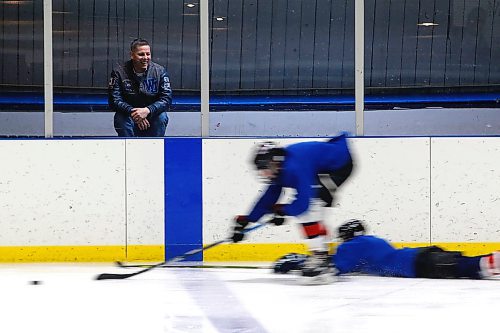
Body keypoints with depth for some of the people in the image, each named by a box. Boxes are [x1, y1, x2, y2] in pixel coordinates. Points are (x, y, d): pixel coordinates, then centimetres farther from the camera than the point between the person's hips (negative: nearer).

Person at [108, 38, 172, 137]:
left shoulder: (159, 71, -6)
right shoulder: (119, 72, -9)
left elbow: (166, 98, -14)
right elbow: (114, 100, -15)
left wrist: (147, 110, -32)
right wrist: (132, 111, -32)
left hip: (151, 114, 1)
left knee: (161, 117, -29)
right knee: (121, 118, -32)